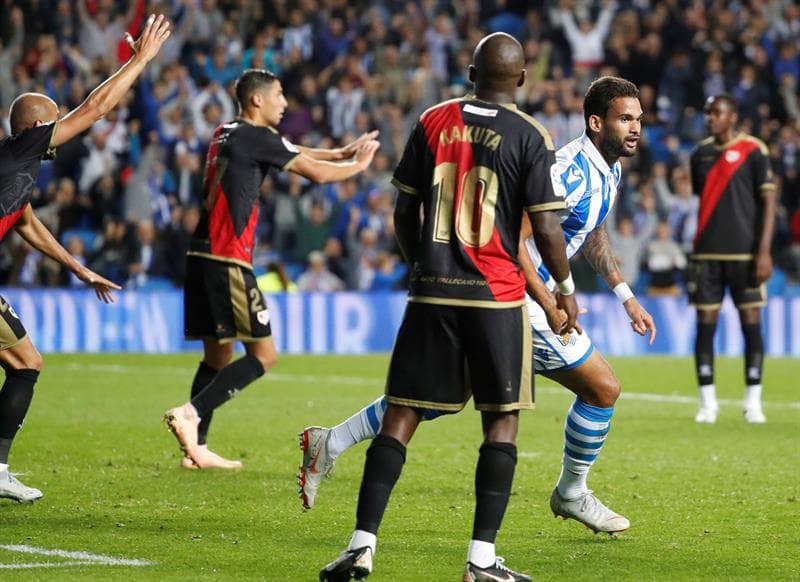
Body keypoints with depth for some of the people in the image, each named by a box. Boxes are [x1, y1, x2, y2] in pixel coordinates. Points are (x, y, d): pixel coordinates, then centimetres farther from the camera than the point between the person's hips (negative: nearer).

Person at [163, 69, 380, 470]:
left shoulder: (228, 134, 18)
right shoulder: (256, 137, -8)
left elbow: (294, 152, 30)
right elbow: (317, 173, -5)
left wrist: (341, 152, 26)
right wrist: (359, 165, 12)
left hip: (202, 256, 9)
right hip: (227, 260, -9)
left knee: (218, 355, 13)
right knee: (263, 354, -6)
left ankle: (196, 449, 10)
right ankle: (191, 414, -18)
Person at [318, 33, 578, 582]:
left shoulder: (434, 122, 4)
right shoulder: (529, 137, -5)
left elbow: (404, 211, 10)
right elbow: (546, 228, -7)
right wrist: (565, 288, 9)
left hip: (432, 290, 3)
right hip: (497, 296, -3)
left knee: (401, 414, 6)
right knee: (502, 420, 6)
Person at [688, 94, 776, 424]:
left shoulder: (753, 151, -3)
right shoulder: (700, 153, 12)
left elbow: (768, 201, -5)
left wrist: (764, 251, -13)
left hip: (744, 253, -4)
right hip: (706, 254, 4)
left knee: (751, 322, -3)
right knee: (705, 324, 1)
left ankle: (753, 402, 3)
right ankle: (707, 402, 6)